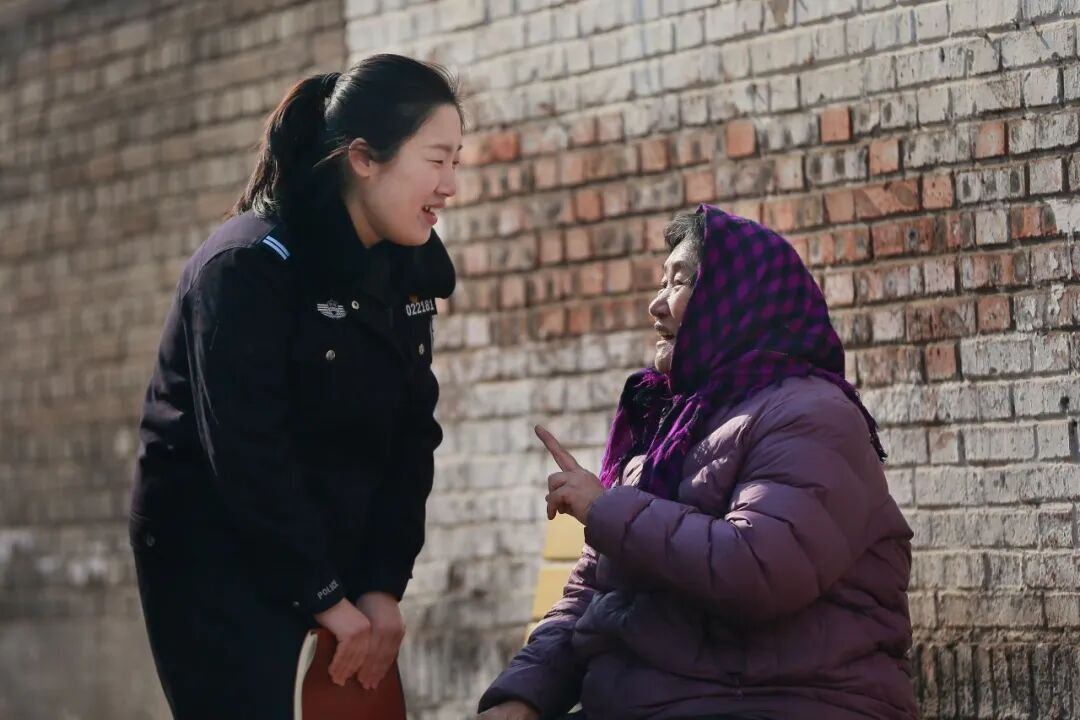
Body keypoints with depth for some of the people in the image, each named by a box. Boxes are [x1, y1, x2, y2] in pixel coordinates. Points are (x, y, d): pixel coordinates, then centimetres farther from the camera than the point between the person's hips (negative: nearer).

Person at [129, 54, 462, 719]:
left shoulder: (407, 272, 5)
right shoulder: (249, 267, -17)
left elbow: (409, 437, 4)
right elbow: (247, 454, -20)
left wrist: (385, 583, -4)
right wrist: (322, 597, -17)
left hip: (333, 554, 7)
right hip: (218, 561, -7)